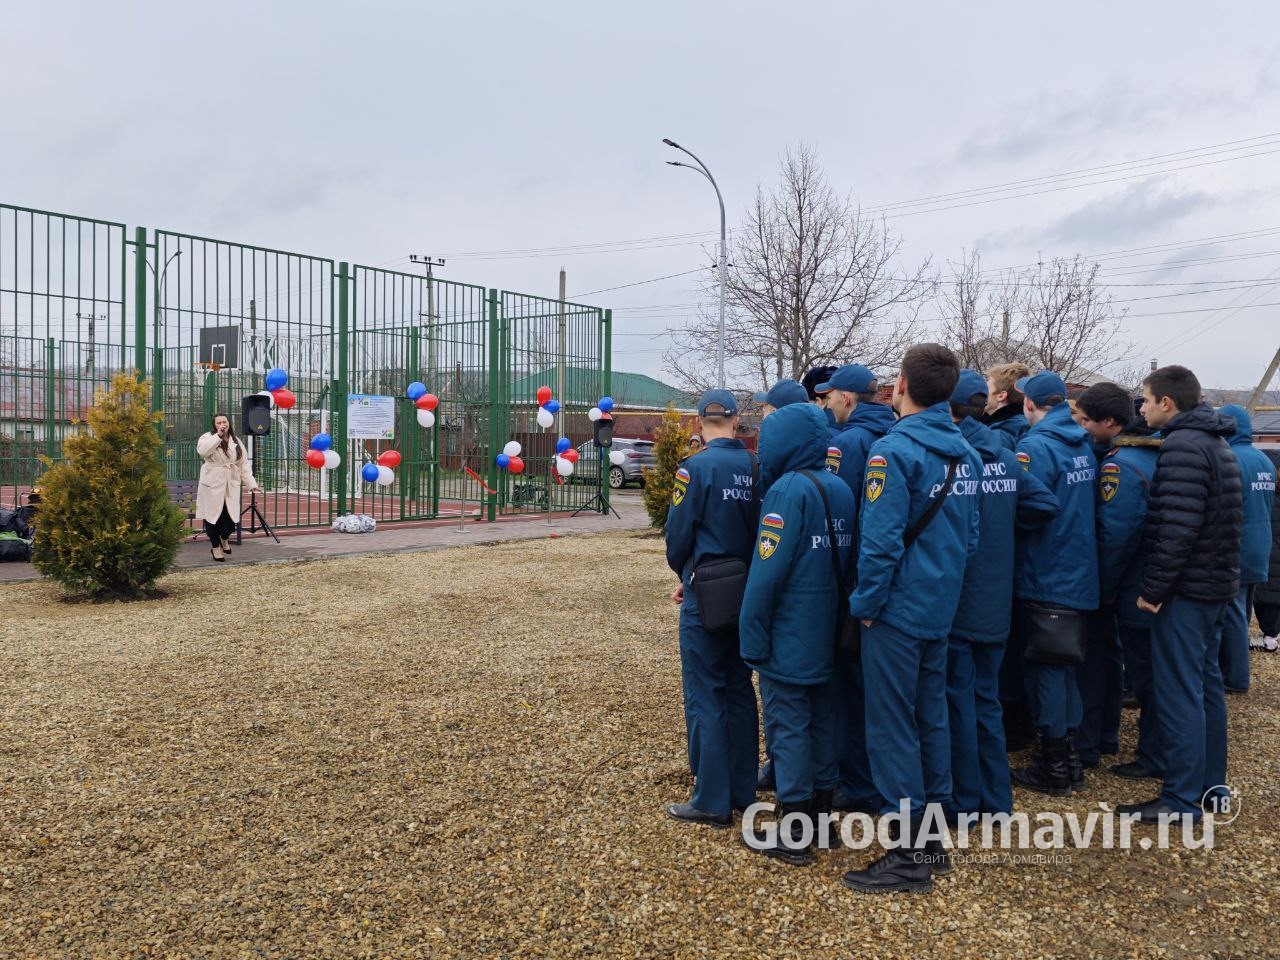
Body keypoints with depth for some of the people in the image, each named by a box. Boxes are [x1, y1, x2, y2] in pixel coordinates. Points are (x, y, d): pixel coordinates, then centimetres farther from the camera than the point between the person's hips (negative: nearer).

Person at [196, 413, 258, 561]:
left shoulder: (236, 441, 12)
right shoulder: (208, 437, -2)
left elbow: (243, 464, 12)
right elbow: (202, 450, -25)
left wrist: (251, 483, 5)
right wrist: (218, 436, -25)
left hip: (231, 486, 4)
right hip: (213, 485, -3)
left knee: (231, 516, 0)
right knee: (213, 515, 1)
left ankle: (224, 538, 30)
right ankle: (215, 546, 17)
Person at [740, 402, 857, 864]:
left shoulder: (788, 490, -16)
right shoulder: (840, 489, 7)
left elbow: (767, 570, -20)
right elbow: (848, 559, 12)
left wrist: (753, 636, -14)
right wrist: (839, 609, 17)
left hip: (789, 635, -8)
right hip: (828, 633, 8)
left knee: (787, 723, 0)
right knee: (822, 718, 15)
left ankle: (793, 834, 6)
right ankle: (821, 814, 26)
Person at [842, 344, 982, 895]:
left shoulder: (894, 450, -18)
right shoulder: (965, 453, 6)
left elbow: (880, 542, -23)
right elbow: (970, 535, 12)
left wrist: (865, 603, -12)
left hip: (898, 611, -8)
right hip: (941, 610, 8)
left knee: (892, 728, 1)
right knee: (931, 719, 17)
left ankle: (908, 854, 9)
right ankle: (931, 837, 28)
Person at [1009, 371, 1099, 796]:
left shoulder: (1037, 446, -18)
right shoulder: (1082, 445, 8)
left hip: (1046, 580, -8)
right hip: (1079, 577, 8)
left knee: (1044, 670, 1)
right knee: (1064, 668, 17)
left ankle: (1053, 769, 9)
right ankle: (1069, 757, 26)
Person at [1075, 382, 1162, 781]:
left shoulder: (1120, 464, -21)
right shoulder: (1154, 450, 8)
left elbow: (1115, 535, -22)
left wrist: (1102, 589, -11)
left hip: (1133, 590, -9)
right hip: (1155, 581, 9)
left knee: (1144, 672, 2)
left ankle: (1153, 758, 14)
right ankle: (1102, 737, 30)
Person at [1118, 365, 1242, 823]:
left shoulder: (1182, 446, -17)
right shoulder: (1217, 444, 15)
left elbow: (1177, 527, -23)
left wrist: (1152, 587, -18)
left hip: (1185, 588, -10)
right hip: (1216, 583, 10)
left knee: (1178, 691, -5)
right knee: (1205, 683, 16)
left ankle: (1181, 800, 0)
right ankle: (1209, 784, 25)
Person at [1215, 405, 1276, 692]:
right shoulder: (1265, 460, 11)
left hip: (1233, 552, -9)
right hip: (1258, 551, 9)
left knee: (1232, 615, 0)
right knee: (1241, 613, 17)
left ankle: (1235, 678, 6)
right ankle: (1234, 670, 26)